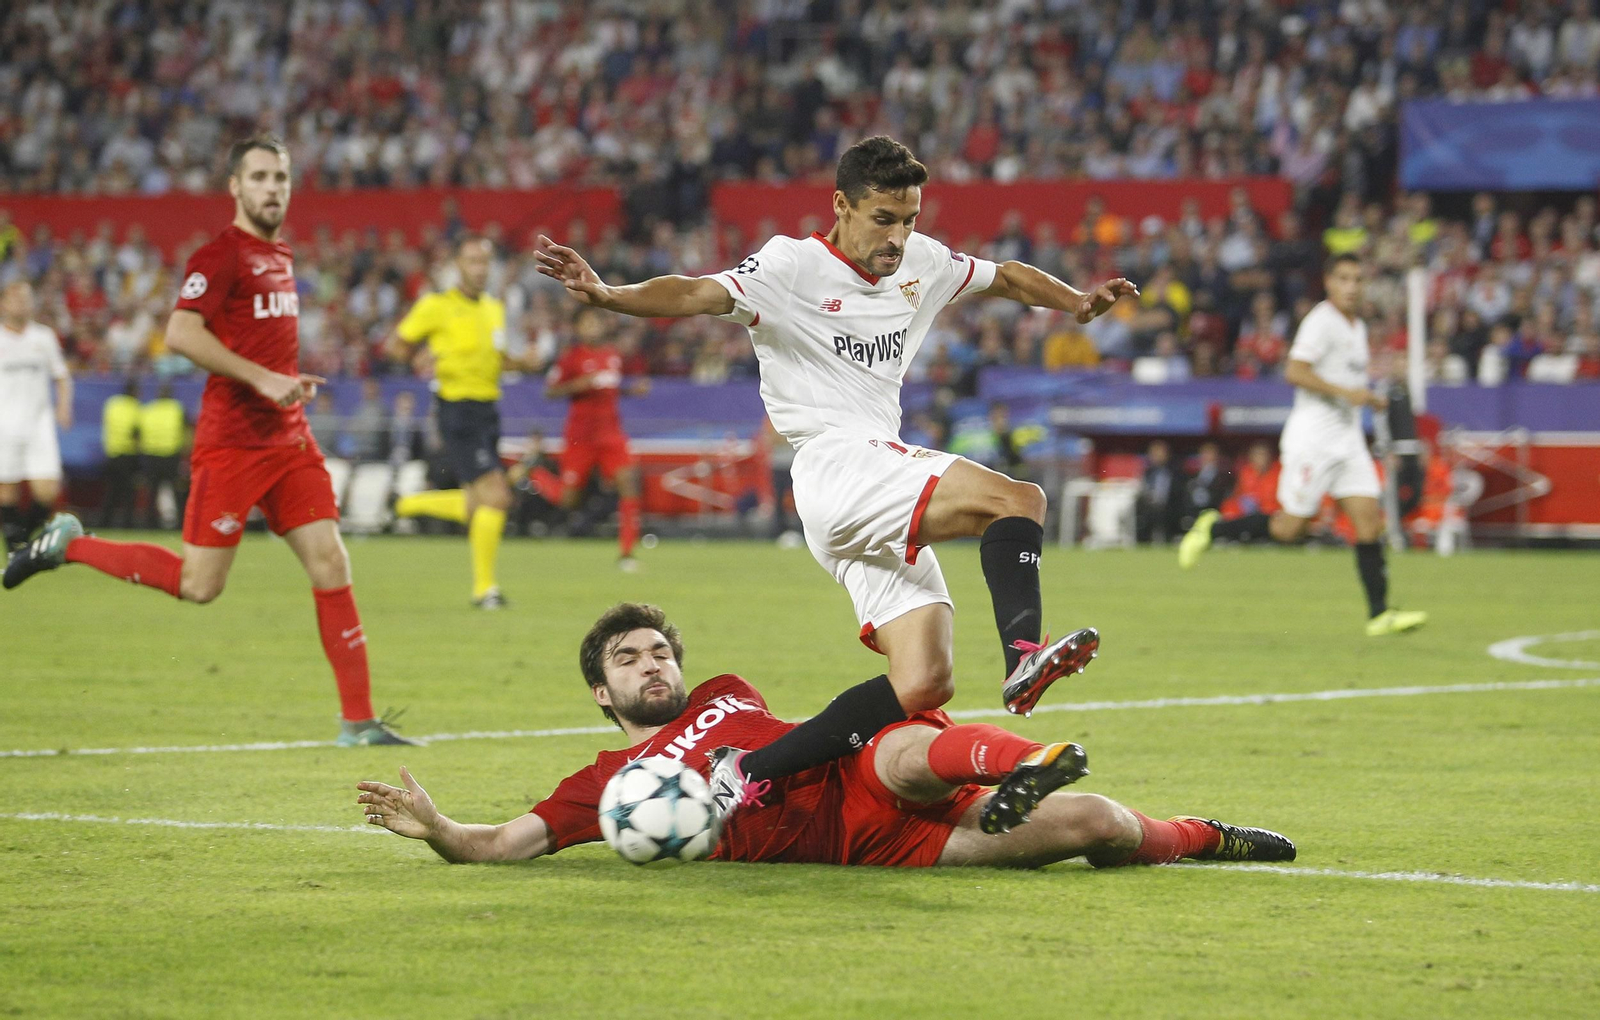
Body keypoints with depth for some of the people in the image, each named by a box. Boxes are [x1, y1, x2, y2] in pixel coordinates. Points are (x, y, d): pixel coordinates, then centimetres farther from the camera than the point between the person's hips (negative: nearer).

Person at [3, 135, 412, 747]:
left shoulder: (281, 256, 17)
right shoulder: (221, 256, -10)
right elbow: (180, 333, -23)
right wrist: (263, 379, -25)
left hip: (288, 441, 7)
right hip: (232, 442, -7)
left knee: (330, 564, -2)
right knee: (199, 585, -5)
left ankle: (358, 721, 0)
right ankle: (68, 545, 15)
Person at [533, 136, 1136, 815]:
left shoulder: (922, 262, 15)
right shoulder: (792, 267, -6)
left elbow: (1004, 276, 33)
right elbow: (698, 294, -21)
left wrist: (1078, 302, 18)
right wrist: (607, 295, -39)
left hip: (887, 507, 8)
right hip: (836, 466, -8)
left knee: (923, 687, -5)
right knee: (1018, 499, -25)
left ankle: (750, 772, -3)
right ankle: (1023, 656, -40)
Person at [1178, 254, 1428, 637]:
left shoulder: (1357, 327, 17)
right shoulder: (1321, 321, -12)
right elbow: (1295, 372, -21)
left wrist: (1368, 399, 14)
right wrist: (1345, 392, -23)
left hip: (1347, 436, 8)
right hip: (1313, 434, -8)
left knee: (1370, 519, -4)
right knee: (1290, 527, -7)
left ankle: (1379, 613, -5)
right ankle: (1212, 529, 14)